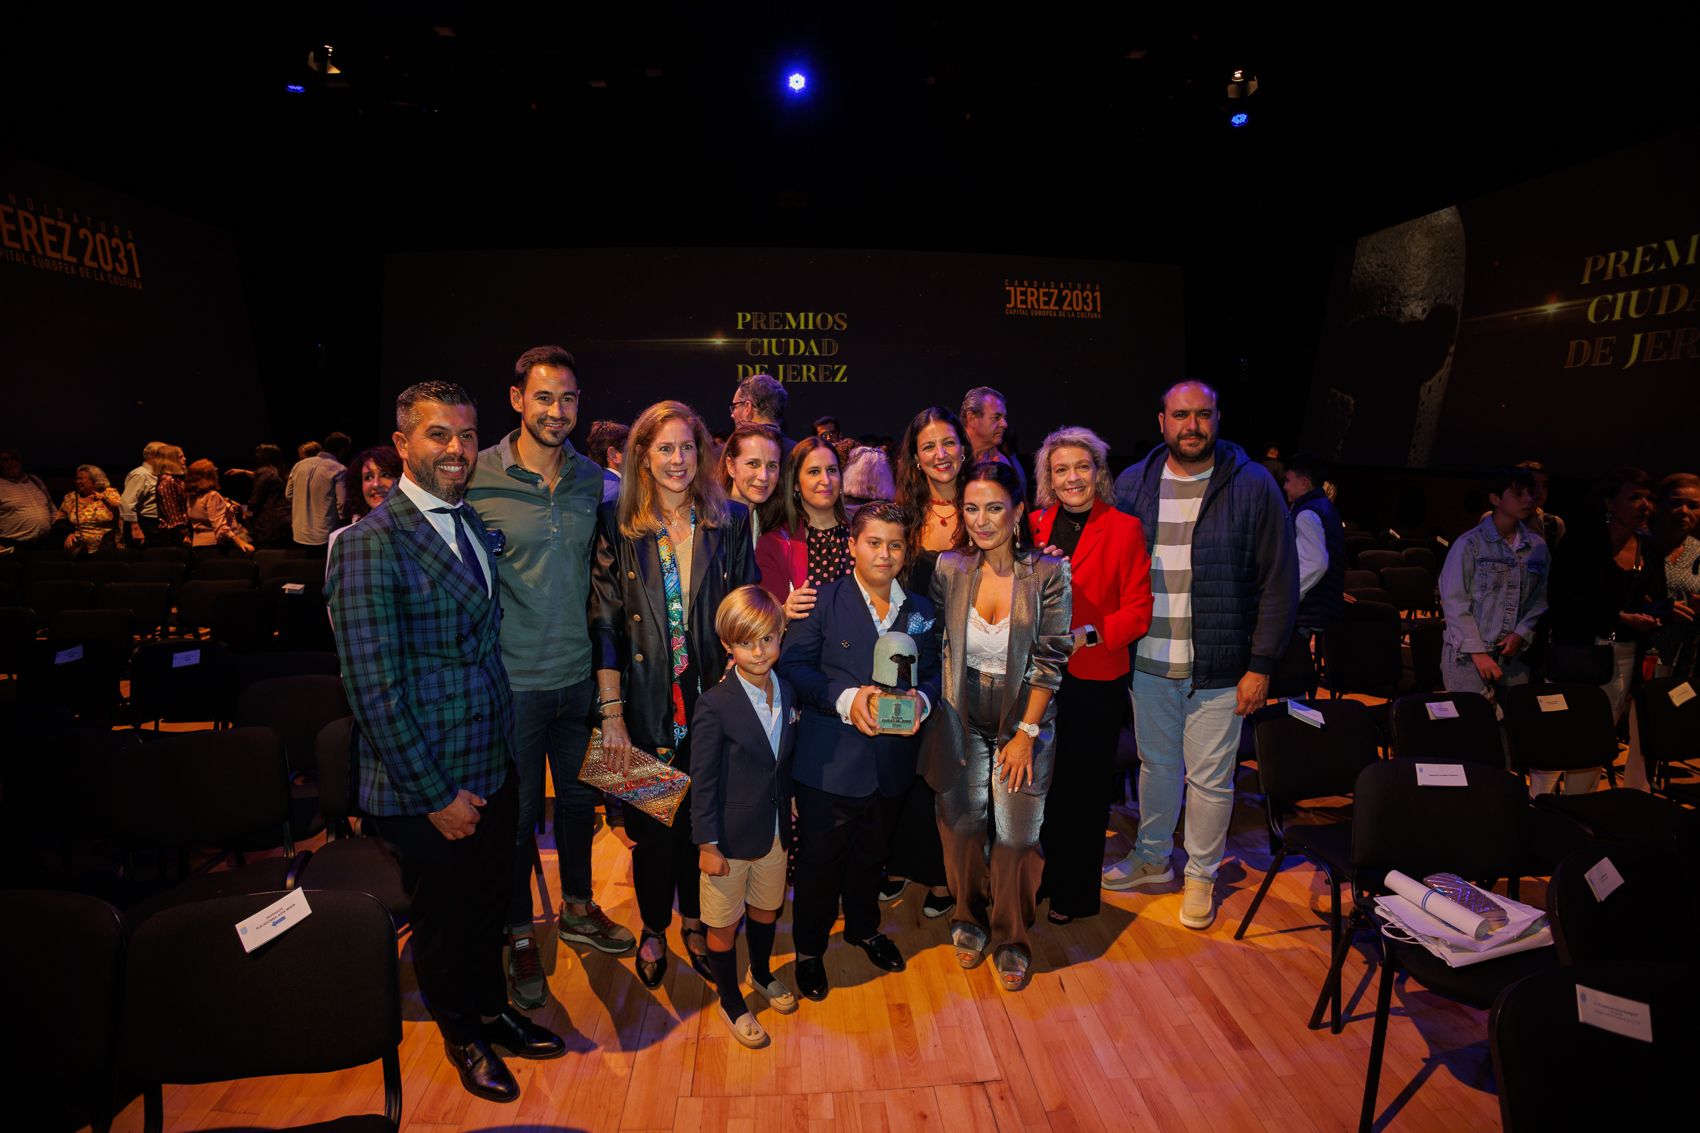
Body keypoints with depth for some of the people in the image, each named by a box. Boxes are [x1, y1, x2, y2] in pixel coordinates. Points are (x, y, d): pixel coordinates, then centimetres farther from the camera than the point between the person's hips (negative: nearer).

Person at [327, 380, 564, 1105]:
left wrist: (503, 747, 6)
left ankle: (491, 1011, 48)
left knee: (489, 906, 23)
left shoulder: (476, 525, 5)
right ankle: (462, 1037, 43)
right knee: (444, 918, 17)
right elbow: (374, 687, -20)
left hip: (493, 769, 6)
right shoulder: (371, 544, -19)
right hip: (425, 787, -6)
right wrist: (436, 793, -17)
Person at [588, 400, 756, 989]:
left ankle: (695, 922, 39)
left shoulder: (730, 521, 0)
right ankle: (653, 929, 37)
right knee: (653, 825, 12)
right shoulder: (617, 524, -3)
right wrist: (611, 715, -9)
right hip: (647, 707, -1)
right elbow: (605, 624, -5)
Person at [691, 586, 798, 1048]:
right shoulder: (714, 705, -22)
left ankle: (762, 974, 52)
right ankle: (731, 1003, 37)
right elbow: (702, 783, -16)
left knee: (765, 909, 25)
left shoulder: (786, 692, -4)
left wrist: (788, 815, 13)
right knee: (724, 923, 14)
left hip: (775, 832, 5)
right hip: (730, 837, -5)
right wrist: (708, 844, -13)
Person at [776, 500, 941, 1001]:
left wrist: (921, 701, -14)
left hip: (892, 760, 4)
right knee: (820, 857, 11)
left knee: (871, 853, 24)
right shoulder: (824, 600, -8)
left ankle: (864, 927, 49)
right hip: (829, 763, -4)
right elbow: (792, 664, -13)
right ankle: (809, 948, 34)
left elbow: (931, 673, 8)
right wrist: (845, 699, -24)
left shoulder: (920, 611, 6)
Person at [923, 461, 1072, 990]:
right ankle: (971, 920, 37)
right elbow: (938, 647, 3)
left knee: (1017, 834, 2)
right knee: (963, 822, 9)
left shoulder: (1048, 572, -13)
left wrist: (1025, 733, -11)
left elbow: (1050, 661, -10)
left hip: (1024, 717, -2)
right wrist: (933, 706, -1)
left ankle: (1012, 939, 28)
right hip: (962, 718, 2)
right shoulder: (949, 569, -7)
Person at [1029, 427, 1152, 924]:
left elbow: (1138, 611, -7)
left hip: (1095, 679, -3)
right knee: (1041, 781, 11)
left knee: (1084, 786, 9)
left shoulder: (1124, 529, -4)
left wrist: (1088, 633, -20)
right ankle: (1046, 875, 34)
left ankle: (1077, 892, 28)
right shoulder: (1034, 527, 7)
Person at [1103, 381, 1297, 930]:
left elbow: (1279, 581, -5)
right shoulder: (1132, 484, 2)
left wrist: (1261, 664, -8)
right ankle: (1153, 859, 38)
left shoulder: (1253, 485, -6)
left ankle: (1201, 875, 31)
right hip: (1149, 661, 3)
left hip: (1219, 668, -3)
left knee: (1210, 777, 9)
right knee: (1156, 763, 18)